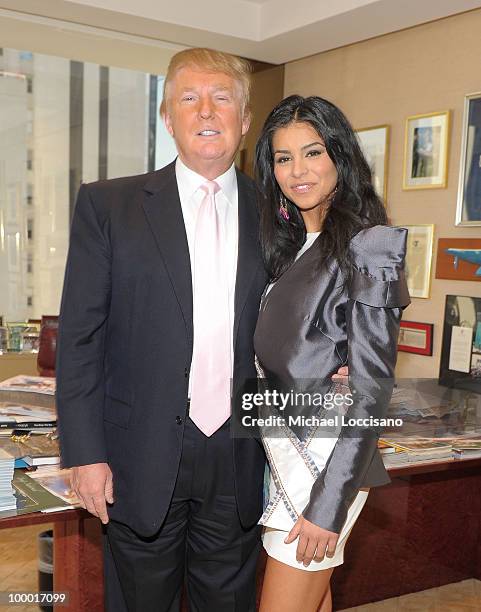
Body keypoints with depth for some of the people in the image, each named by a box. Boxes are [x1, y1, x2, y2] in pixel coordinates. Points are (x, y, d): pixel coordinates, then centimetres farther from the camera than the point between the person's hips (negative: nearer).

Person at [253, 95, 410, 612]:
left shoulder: (367, 247, -13)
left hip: (324, 460, -7)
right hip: (280, 449, 7)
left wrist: (328, 504, -18)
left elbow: (372, 389, -16)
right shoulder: (288, 246, 11)